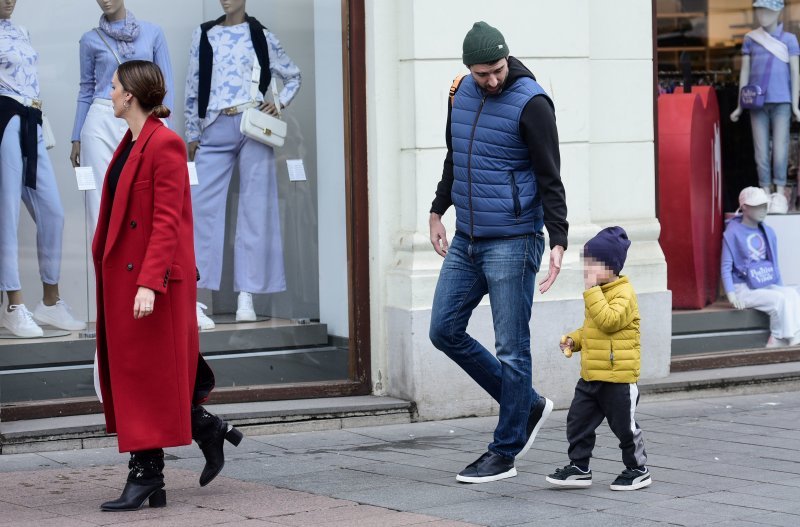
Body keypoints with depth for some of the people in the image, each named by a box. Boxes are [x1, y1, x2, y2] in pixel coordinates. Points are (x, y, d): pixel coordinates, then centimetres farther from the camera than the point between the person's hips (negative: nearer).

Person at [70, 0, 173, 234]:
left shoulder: (152, 33, 6)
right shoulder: (91, 39, 6)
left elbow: (165, 85, 6)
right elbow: (86, 90, 12)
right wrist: (76, 139, 10)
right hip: (102, 123, 0)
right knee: (101, 199, -3)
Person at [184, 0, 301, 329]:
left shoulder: (261, 37, 9)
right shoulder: (204, 36, 12)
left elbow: (293, 76, 19)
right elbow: (193, 88, 12)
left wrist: (280, 104, 3)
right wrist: (192, 135, 9)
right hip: (215, 129, 1)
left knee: (256, 207, -1)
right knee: (202, 206, -8)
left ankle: (247, 296, 3)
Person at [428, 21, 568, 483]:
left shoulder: (531, 103, -13)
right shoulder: (461, 94, 7)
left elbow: (550, 179, -14)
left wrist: (558, 241, -22)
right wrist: (438, 211, 24)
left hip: (512, 242, -8)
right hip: (466, 239, 8)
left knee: (512, 349, -2)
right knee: (445, 330, 8)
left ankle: (505, 453, 8)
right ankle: (528, 406, 20)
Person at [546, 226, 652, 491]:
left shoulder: (623, 293, -15)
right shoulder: (598, 293, 14)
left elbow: (609, 321, -30)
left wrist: (591, 291, -28)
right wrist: (573, 340, 8)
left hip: (618, 377, -9)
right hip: (590, 375, 9)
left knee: (625, 427, 3)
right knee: (578, 421, 7)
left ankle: (637, 470, 17)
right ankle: (578, 468, 15)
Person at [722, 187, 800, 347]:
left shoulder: (768, 232, 11)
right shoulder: (733, 234, -6)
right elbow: (726, 267, -6)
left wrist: (779, 285, 8)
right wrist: (732, 296, -16)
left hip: (768, 286, 5)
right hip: (744, 289, -5)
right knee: (779, 299, -27)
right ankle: (778, 338, -16)